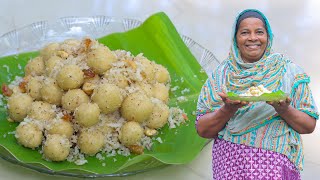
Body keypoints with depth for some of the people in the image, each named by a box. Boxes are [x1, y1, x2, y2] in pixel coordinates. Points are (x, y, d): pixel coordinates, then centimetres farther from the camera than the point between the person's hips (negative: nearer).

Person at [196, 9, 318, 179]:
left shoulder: (288, 71, 3)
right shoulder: (221, 74, 4)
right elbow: (202, 130, 0)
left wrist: (284, 110, -16)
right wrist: (228, 109, -17)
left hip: (276, 164, -1)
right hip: (229, 164, 1)